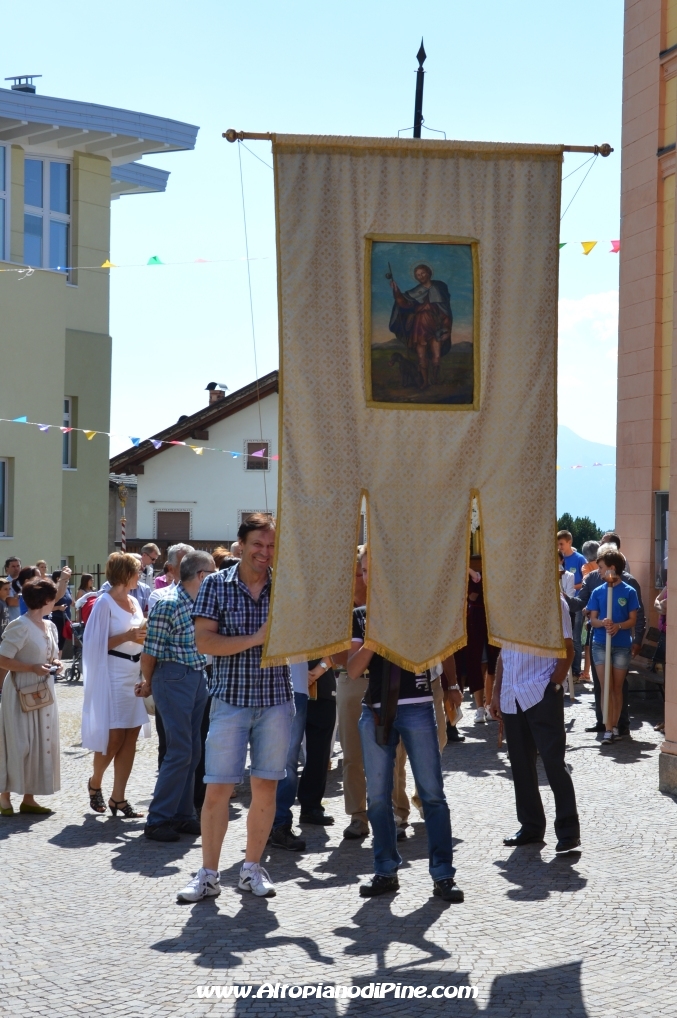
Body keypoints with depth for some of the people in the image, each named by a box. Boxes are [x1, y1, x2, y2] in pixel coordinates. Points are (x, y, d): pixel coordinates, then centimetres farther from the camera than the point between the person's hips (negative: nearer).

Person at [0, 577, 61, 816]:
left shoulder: (50, 626, 9)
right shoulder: (20, 626, -16)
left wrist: (55, 664, 1)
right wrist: (33, 668, -22)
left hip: (44, 692, 8)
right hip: (21, 693, -8)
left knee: (43, 745, 8)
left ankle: (29, 798, 15)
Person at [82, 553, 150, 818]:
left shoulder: (135, 602, 13)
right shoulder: (105, 603, -8)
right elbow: (96, 643, -13)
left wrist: (145, 636, 3)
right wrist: (127, 636, -19)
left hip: (135, 674, 7)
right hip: (114, 675, -7)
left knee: (131, 737, 3)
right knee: (114, 737, -4)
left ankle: (118, 797, 7)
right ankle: (95, 783, 21)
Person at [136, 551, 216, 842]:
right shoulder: (168, 604, -17)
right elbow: (150, 652, -13)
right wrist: (148, 684, 0)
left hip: (198, 678, 8)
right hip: (175, 677, -8)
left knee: (193, 752, 11)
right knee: (180, 752, -8)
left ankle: (182, 814, 20)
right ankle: (158, 820, 0)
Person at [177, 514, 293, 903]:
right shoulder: (217, 585, 1)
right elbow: (205, 641, -8)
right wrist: (256, 638, -16)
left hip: (276, 699, 2)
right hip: (230, 699, -2)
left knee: (266, 787, 7)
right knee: (217, 790, -2)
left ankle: (252, 868, 20)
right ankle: (208, 875, 8)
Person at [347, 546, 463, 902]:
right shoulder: (360, 616, 9)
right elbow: (353, 669, 1)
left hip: (417, 708, -2)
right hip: (376, 710, 2)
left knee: (432, 793, -3)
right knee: (377, 796, 5)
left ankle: (443, 875, 1)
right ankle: (386, 872, 15)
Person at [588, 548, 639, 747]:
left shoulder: (629, 592, -3)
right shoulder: (597, 592, 4)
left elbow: (633, 620, -3)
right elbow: (593, 620, 2)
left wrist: (618, 626, -22)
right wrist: (602, 623, -20)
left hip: (622, 645, -1)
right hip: (600, 644, 1)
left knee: (617, 687, 7)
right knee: (606, 687, -4)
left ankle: (615, 726, 17)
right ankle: (608, 730, -6)